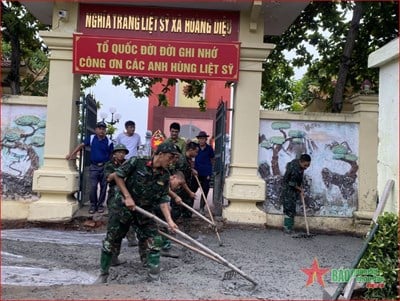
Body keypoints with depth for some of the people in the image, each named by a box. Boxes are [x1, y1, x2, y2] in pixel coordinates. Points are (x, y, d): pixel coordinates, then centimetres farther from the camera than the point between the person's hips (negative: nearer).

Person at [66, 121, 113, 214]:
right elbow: (81, 145, 2)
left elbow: (111, 155, 2)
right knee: (93, 187, -3)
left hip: (105, 167, 0)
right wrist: (72, 154, -7)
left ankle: (100, 204, 18)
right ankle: (93, 205, 10)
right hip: (94, 166, 0)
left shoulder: (109, 142, -2)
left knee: (103, 187, 6)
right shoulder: (91, 138, 1)